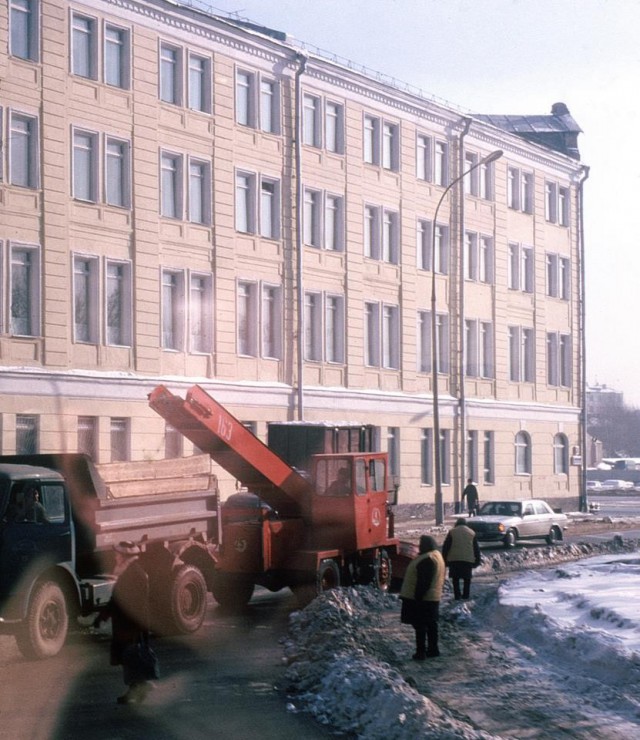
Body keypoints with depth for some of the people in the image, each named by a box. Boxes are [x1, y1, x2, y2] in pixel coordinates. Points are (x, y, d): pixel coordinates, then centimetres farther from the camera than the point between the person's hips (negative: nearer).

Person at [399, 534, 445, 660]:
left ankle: (421, 652, -4)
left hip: (422, 598, -10)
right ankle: (433, 650, 19)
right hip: (431, 598, 10)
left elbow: (424, 582, -25)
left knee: (420, 625, -6)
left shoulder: (427, 559, -21)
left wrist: (418, 596, -22)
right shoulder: (435, 556, 13)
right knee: (431, 624, 14)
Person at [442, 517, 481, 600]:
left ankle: (457, 595, -1)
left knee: (455, 578, 6)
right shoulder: (472, 533, 10)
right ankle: (466, 595, 11)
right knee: (467, 578, 12)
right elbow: (476, 548, 11)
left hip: (454, 559, -1)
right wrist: (477, 561, 15)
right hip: (468, 559, 1)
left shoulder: (452, 532, 4)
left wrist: (444, 559, 5)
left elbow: (445, 546, 1)